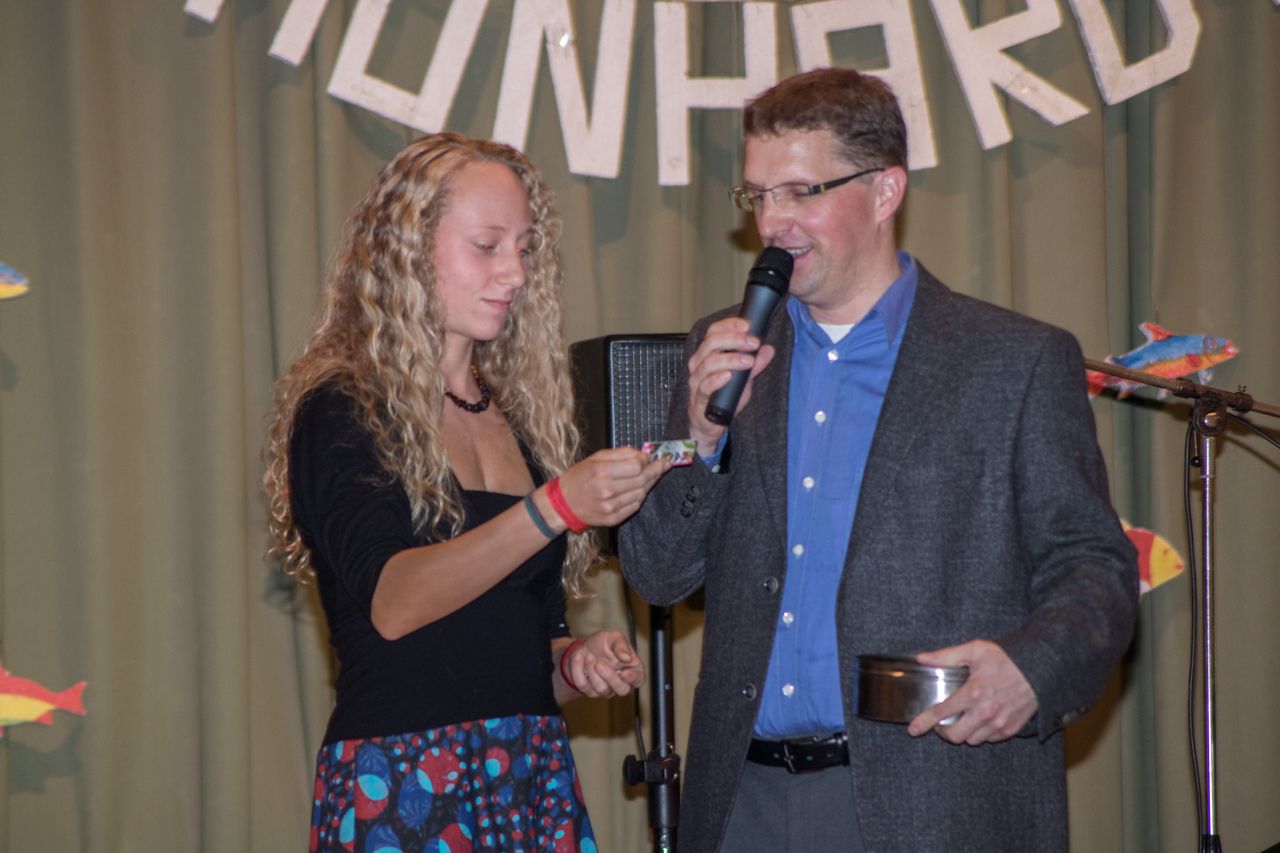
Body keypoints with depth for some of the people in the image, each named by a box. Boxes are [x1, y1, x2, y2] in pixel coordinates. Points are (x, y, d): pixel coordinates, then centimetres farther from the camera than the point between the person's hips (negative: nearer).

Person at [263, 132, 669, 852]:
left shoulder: (518, 411, 14)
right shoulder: (340, 410, -5)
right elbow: (389, 603, -20)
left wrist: (575, 660, 0)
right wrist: (556, 509, -26)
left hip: (536, 776, 6)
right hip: (402, 786, -5)